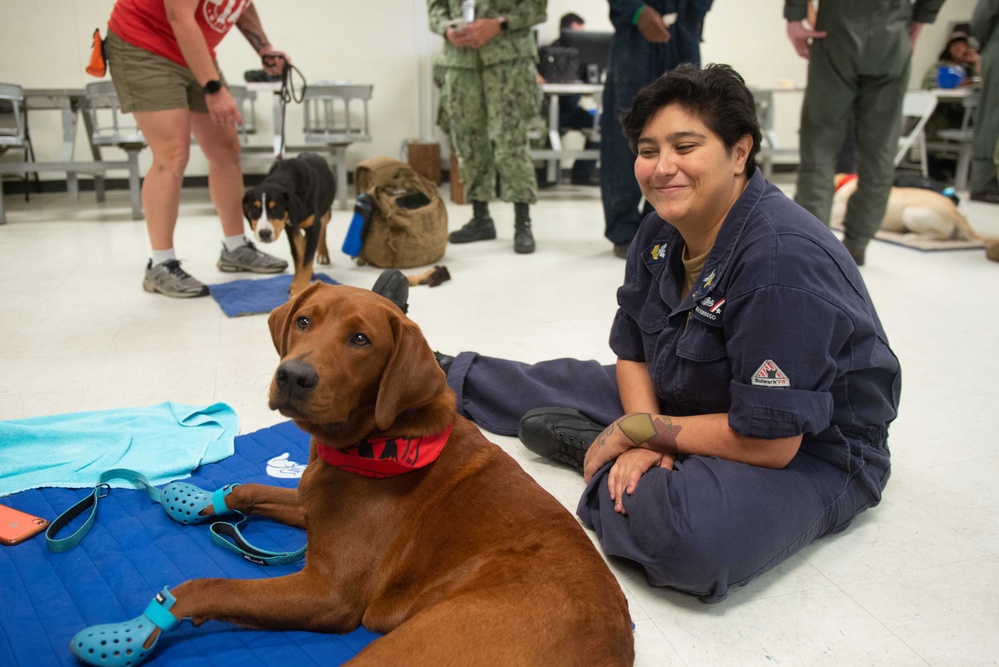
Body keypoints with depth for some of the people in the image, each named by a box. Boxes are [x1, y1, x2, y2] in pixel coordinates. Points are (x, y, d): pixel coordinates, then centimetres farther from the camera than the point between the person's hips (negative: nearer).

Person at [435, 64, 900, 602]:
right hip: (694, 406, 8)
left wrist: (638, 431, -19)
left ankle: (587, 447, -9)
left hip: (807, 452, -7)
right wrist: (644, 444, -16)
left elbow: (770, 442, -30)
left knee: (687, 531, -37)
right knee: (561, 382, 13)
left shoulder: (782, 260, -31)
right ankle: (439, 374, 35)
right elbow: (633, 355, 3)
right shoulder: (661, 233, -4)